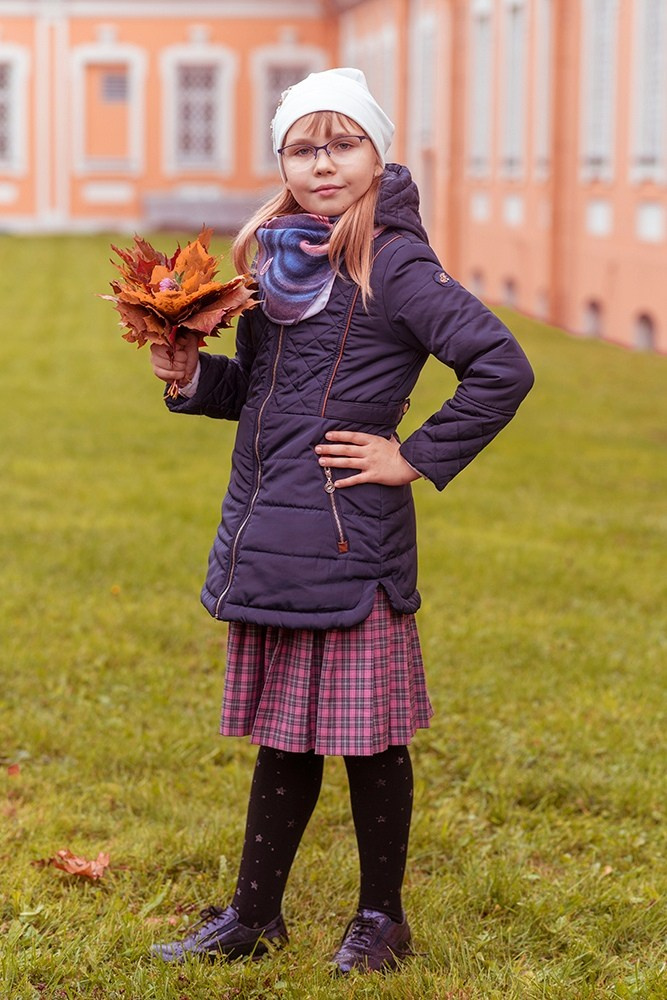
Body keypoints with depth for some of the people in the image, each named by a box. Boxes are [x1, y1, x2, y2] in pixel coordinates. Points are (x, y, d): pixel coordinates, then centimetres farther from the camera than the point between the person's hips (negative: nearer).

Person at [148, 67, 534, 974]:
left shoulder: (393, 266, -12)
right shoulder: (276, 259, 11)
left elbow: (502, 368, -19)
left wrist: (417, 458, -13)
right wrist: (193, 377, 2)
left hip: (349, 544, -7)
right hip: (269, 541, 7)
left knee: (367, 737, 6)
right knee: (282, 736, 17)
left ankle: (381, 916, 23)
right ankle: (255, 915, 28)